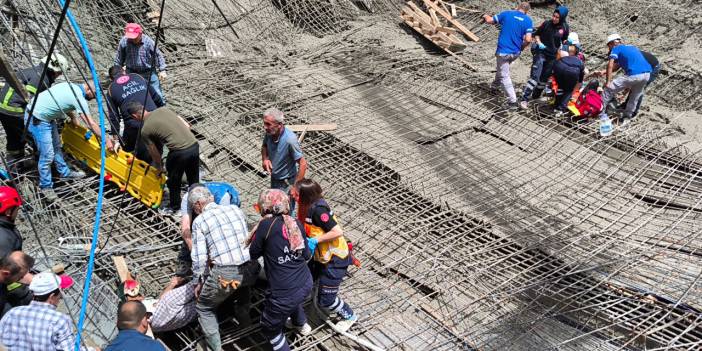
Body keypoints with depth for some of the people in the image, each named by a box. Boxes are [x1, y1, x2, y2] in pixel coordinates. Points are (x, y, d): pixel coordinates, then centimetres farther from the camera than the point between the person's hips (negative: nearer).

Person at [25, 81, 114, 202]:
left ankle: (65, 172, 37)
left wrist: (73, 118, 23)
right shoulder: (79, 98, -21)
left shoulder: (71, 86, 5)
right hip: (37, 120, -10)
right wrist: (106, 140, -13)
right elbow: (91, 124, -19)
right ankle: (46, 186, 9)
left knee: (56, 146, 21)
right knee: (47, 155, -4)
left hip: (45, 115, 10)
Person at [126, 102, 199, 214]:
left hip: (179, 152, -6)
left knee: (173, 180, 21)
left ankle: (174, 206, 39)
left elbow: (155, 154, 10)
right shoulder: (163, 109, 13)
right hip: (194, 145, 6)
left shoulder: (145, 130, 0)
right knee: (194, 179, 24)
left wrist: (159, 167, 28)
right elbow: (187, 126, 12)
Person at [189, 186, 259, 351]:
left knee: (204, 309, 21)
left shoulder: (199, 221, 0)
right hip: (251, 269, 5)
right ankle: (243, 313, 44)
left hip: (225, 274, -4)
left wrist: (198, 282, 10)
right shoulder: (236, 209, 12)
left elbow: (199, 257, -4)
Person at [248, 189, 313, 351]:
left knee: (270, 328, 20)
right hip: (306, 284, 7)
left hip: (284, 293, -7)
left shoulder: (266, 225, -14)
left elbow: (253, 254, 0)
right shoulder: (297, 224, 1)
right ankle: (301, 325, 64)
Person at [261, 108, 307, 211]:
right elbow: (264, 146, 10)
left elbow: (303, 164, -26)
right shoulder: (269, 133, -13)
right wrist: (265, 158, -11)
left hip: (287, 183, -7)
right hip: (274, 179, 7)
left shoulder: (290, 140, -32)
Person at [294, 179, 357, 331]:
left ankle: (349, 316, 28)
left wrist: (315, 241, -26)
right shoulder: (308, 206, -4)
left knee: (325, 301, 2)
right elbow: (307, 228, 5)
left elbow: (338, 232, -31)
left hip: (335, 260, -9)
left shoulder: (318, 210, -30)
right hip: (322, 256, 9)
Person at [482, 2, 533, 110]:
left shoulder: (506, 14, -4)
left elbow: (489, 21, 3)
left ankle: (512, 101, -7)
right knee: (502, 68, 32)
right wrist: (521, 48, 9)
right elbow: (528, 40, -11)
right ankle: (496, 83, 52)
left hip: (503, 51, -3)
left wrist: (485, 16, 26)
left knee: (505, 76, -1)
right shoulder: (528, 20, -2)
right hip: (516, 52, 4)